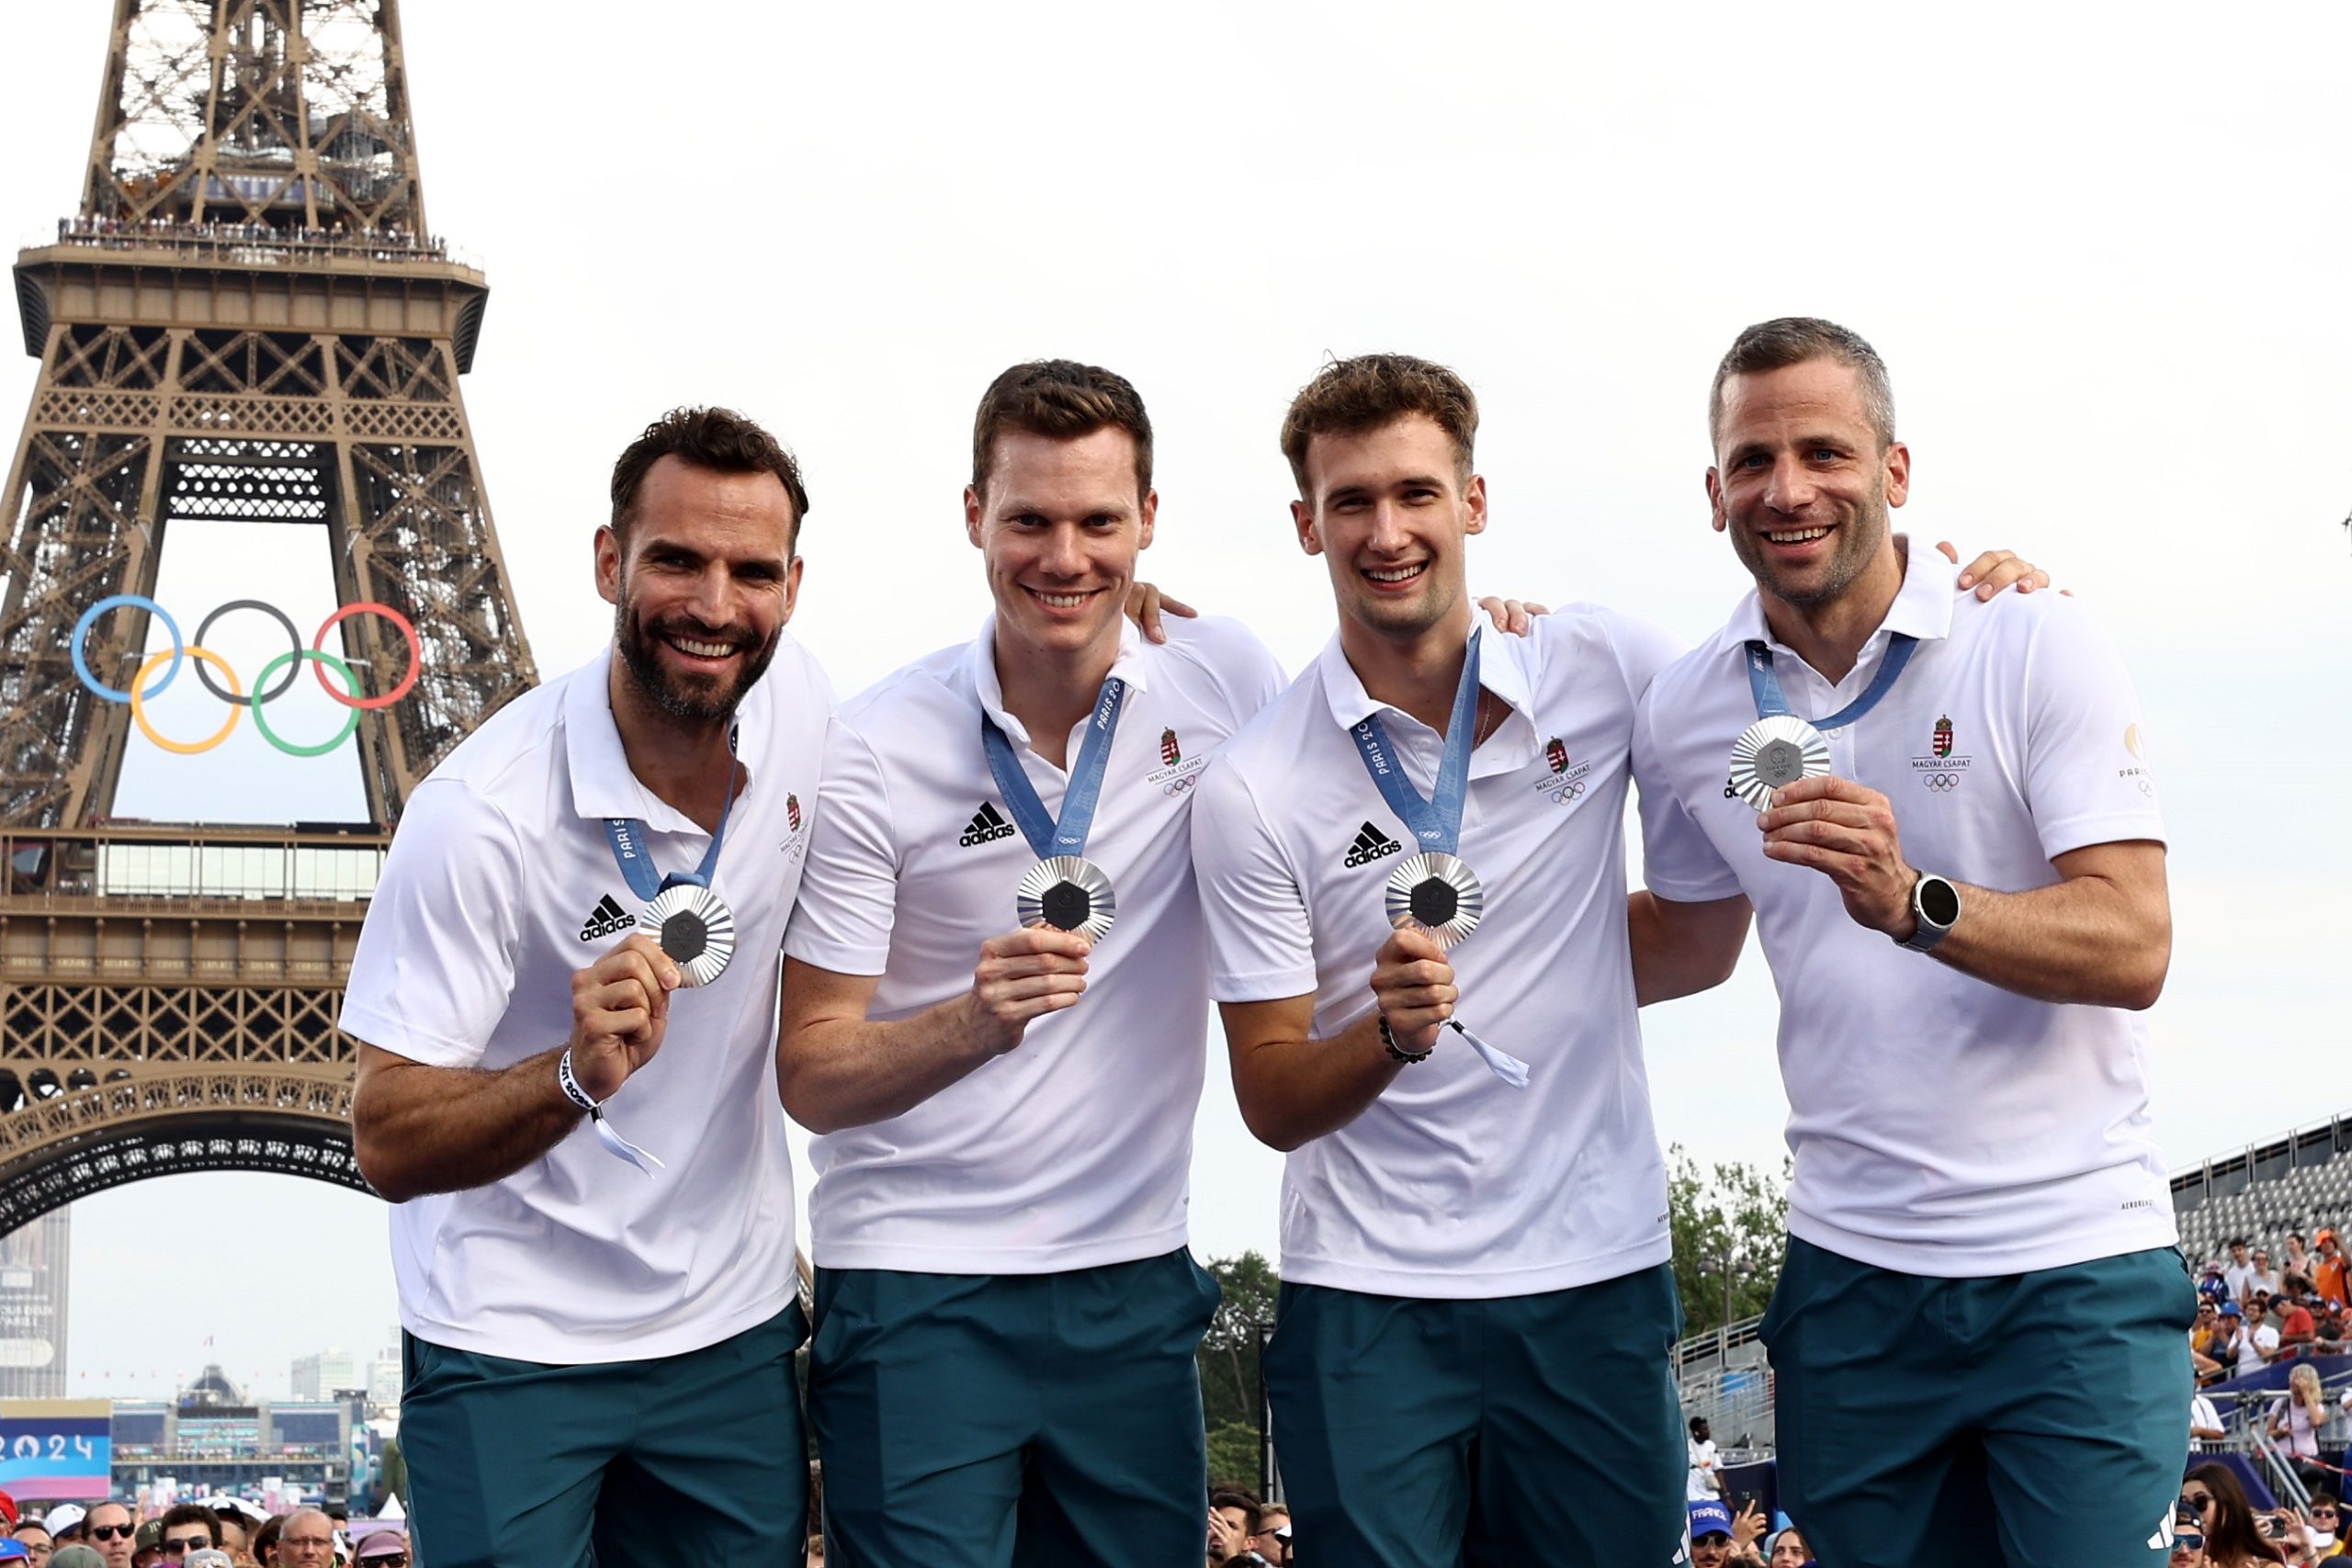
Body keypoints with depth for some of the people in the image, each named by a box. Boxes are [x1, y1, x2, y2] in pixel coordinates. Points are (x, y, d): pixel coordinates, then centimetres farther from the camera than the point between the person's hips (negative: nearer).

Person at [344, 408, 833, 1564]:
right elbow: (389, 1148, -21)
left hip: (736, 1334, 5)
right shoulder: (484, 815, -22)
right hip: (511, 1355, -4)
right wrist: (579, 1076, -36)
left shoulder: (801, 706, -7)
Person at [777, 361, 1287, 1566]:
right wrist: (978, 1020, -29)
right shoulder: (871, 756, -10)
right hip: (915, 1288, -3)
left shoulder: (1224, 683, -3)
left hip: (1135, 1282, 3)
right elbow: (811, 1080, -9)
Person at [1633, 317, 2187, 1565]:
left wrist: (1912, 905, -30)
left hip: (2077, 1271, -3)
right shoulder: (1686, 712, 5)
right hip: (1851, 1275, 4)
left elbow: (2134, 948, -16)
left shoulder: (2035, 646, -7)